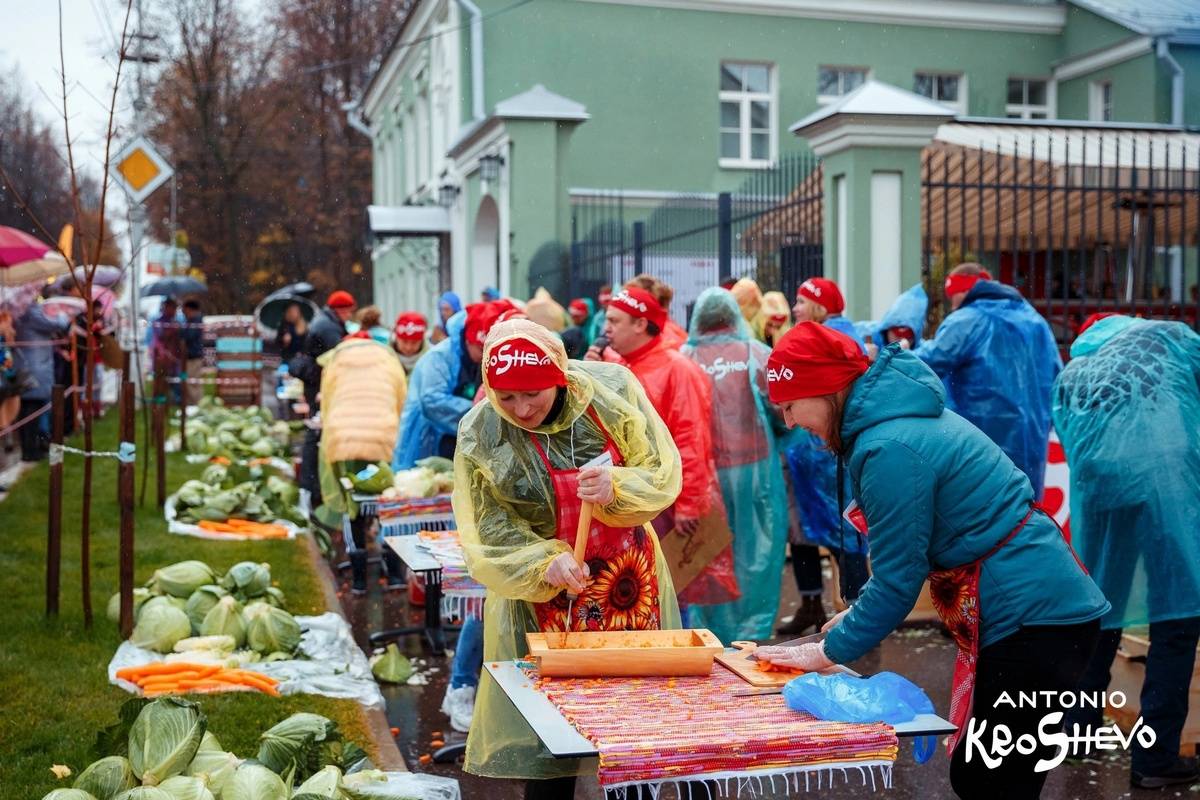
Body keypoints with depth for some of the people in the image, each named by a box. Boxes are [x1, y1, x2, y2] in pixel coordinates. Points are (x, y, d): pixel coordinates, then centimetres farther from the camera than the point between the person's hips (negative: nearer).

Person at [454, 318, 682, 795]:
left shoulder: (612, 389, -12)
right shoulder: (480, 434, -14)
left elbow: (662, 473, -8)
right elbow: (488, 539, -12)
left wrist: (617, 488, -29)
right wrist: (546, 563, -29)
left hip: (631, 586, 2)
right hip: (543, 602, -1)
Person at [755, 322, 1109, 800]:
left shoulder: (890, 449, -21)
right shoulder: (899, 416, 10)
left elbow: (897, 579, -17)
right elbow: (905, 550, 18)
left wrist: (827, 652, -5)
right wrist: (861, 614, 11)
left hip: (1031, 618, -10)